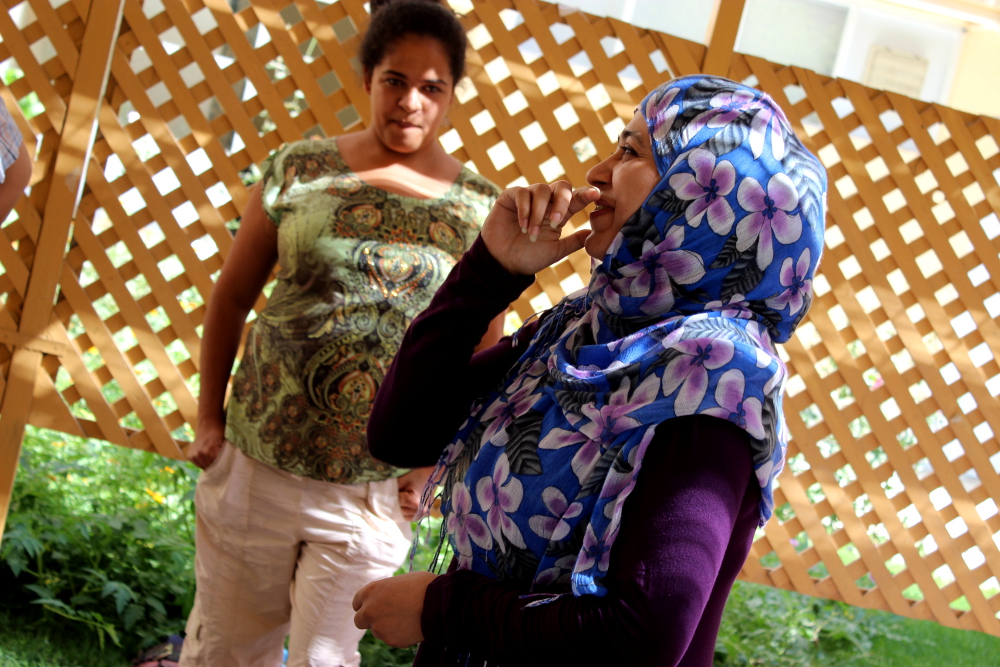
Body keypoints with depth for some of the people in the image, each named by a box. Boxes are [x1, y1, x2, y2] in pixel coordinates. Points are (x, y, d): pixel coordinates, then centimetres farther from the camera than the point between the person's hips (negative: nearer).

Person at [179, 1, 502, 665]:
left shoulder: (480, 208, -2)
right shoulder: (299, 170, -1)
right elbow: (232, 296, 7)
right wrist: (209, 419, 6)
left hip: (376, 490, -1)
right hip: (255, 463, 1)